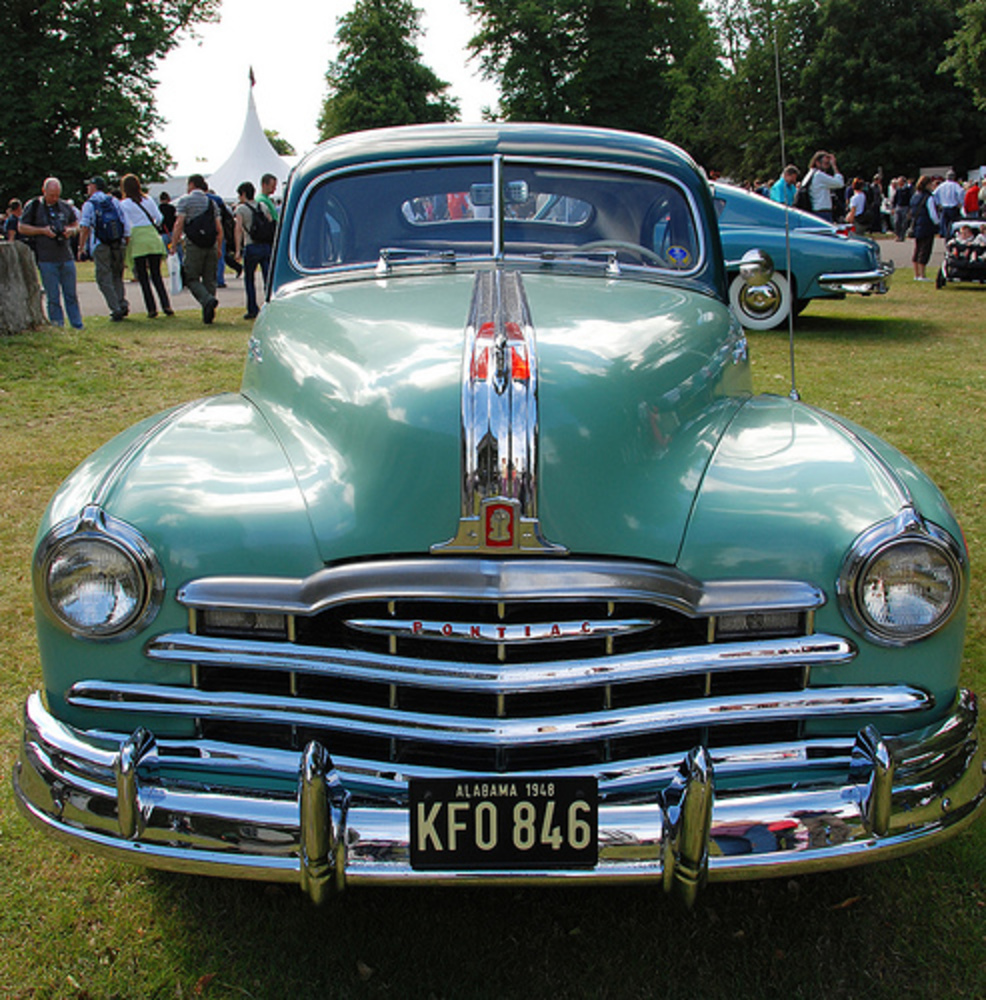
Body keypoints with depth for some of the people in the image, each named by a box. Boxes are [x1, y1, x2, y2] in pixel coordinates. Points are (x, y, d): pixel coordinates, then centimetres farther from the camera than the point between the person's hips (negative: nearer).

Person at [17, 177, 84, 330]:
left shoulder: (66, 207, 10)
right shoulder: (33, 206, 1)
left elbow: (76, 224, 21)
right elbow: (21, 227, 2)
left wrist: (71, 230, -3)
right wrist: (42, 230, -11)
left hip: (66, 257, 3)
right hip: (46, 259, -3)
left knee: (71, 295, 7)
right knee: (53, 297, -1)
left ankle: (78, 326, 13)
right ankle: (58, 327, 6)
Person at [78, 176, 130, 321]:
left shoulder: (89, 204, 0)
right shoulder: (114, 201, 11)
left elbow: (85, 228, -7)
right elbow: (125, 223, 6)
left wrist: (81, 247, -3)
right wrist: (126, 242, 11)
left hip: (100, 245, -4)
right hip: (118, 244, 4)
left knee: (104, 279, 1)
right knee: (117, 276, 16)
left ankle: (116, 309, -7)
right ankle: (123, 303, 2)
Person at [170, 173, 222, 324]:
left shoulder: (185, 200, 0)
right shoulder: (211, 202, 13)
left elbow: (179, 224, -9)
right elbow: (219, 228, 11)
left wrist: (174, 245, -7)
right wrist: (219, 248, 18)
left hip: (194, 245, -4)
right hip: (211, 245, 4)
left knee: (192, 279, 2)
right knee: (209, 279, 8)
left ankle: (208, 300, -24)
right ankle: (208, 314, 5)